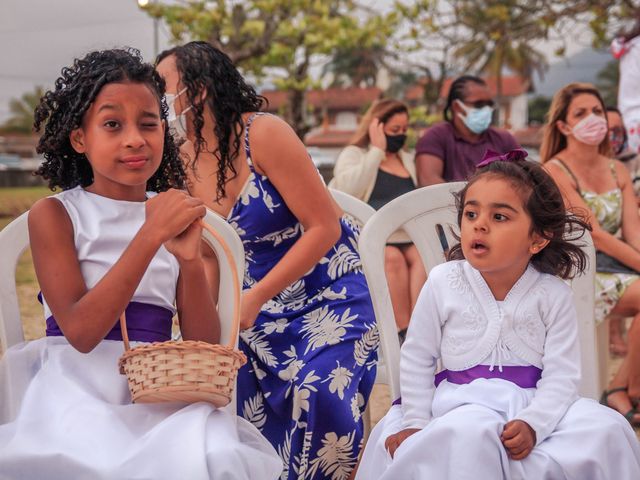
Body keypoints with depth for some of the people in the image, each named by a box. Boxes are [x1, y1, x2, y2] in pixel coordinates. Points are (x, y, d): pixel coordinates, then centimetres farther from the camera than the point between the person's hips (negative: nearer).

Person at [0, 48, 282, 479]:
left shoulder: (175, 215, 10)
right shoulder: (55, 214, 1)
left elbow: (204, 345, 5)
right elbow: (80, 332, -13)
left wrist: (190, 258, -12)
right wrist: (150, 235, -19)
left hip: (158, 392, 3)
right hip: (77, 389, -2)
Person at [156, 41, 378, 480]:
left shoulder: (262, 134, -17)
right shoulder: (182, 164, 0)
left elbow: (324, 228, -18)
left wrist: (255, 297, -21)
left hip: (326, 294, -5)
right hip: (255, 310, 6)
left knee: (321, 392, -24)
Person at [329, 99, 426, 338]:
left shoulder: (408, 160, 26)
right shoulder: (353, 154, 11)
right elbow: (349, 190, -11)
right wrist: (377, 151, -5)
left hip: (405, 237, 4)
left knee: (422, 256, -30)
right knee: (392, 257, -35)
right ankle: (403, 329, -34)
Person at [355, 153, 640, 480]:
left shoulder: (554, 295, -2)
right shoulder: (444, 282, -1)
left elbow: (561, 374, -7)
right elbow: (416, 357, 7)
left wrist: (533, 424, -23)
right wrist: (415, 422, 0)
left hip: (534, 404, 2)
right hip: (463, 403, -1)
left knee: (607, 428, -23)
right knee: (468, 434, -37)